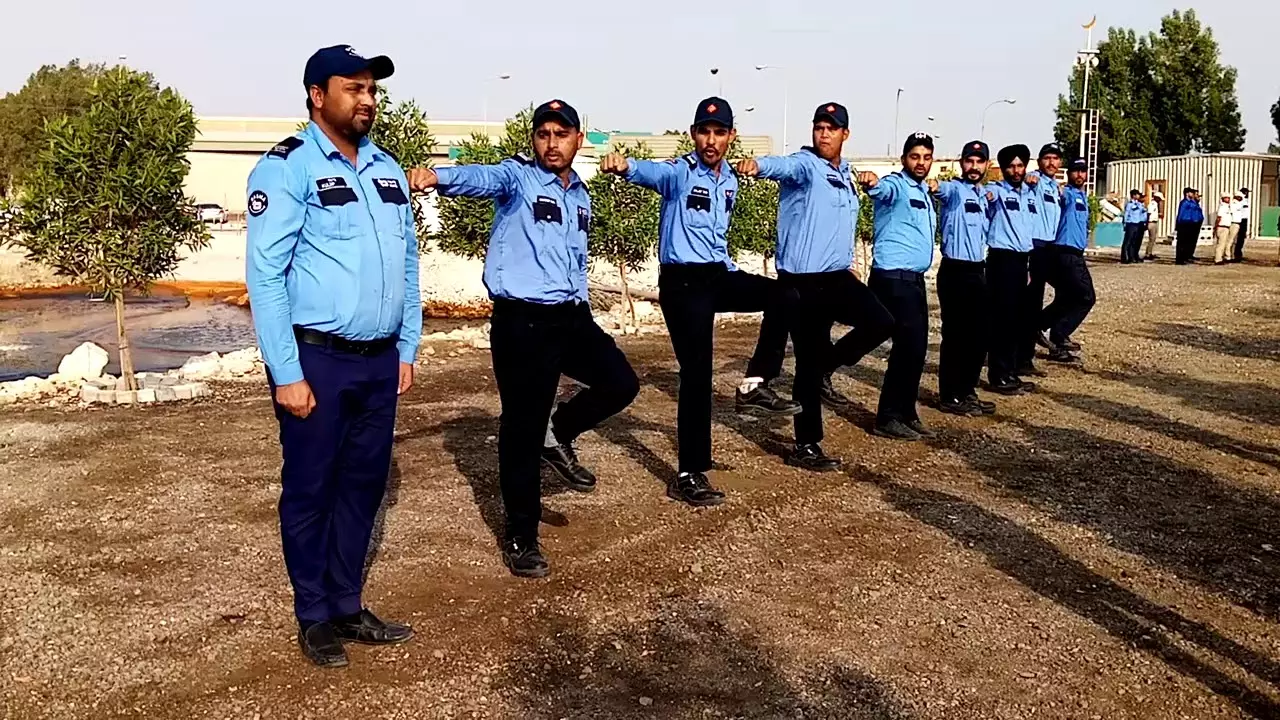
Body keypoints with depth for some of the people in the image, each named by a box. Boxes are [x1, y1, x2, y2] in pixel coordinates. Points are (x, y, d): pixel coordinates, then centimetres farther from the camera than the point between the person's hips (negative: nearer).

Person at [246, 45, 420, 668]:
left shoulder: (387, 170, 12)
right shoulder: (288, 168, -8)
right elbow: (265, 274, -13)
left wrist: (406, 349, 12)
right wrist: (287, 374, -16)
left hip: (378, 361, 6)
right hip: (317, 360, -6)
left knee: (363, 485, 14)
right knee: (310, 490, 7)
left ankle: (347, 606, 28)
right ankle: (314, 617, 22)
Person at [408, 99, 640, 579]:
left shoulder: (581, 195, 15)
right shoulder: (517, 176, -6)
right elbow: (480, 177, -29)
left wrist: (581, 310, 25)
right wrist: (438, 177, -49)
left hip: (571, 317, 6)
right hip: (522, 321, -6)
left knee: (620, 383, 0)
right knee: (523, 430, 1)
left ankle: (564, 431, 26)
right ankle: (520, 537, 14)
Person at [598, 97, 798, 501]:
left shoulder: (729, 181, 11)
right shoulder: (681, 172, -12)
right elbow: (653, 173, -36)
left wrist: (731, 272, 21)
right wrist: (624, 166, -57)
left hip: (717, 275, 7)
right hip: (683, 282, -7)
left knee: (787, 300, -4)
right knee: (697, 375, -6)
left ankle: (755, 385, 4)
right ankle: (688, 476, 3)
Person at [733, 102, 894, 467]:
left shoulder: (846, 176, 14)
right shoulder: (804, 165, -9)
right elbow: (784, 165, -33)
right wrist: (757, 164, -54)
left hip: (836, 276, 7)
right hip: (800, 280, -7)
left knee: (881, 323, -7)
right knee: (809, 359, -1)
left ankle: (825, 370, 16)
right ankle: (807, 445, 11)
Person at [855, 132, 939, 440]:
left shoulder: (924, 192, 17)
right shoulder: (896, 185, -10)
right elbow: (883, 189, -35)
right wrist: (872, 183, -57)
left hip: (914, 278, 9)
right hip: (894, 278, -9)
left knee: (916, 347, 11)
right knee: (909, 346, -10)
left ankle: (905, 414, 21)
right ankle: (888, 418, -2)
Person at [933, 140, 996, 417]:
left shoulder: (984, 195, 15)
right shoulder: (954, 189, -9)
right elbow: (941, 188, -33)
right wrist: (931, 185, -55)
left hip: (978, 271, 8)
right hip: (955, 271, -8)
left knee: (979, 335, 12)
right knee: (955, 336, -2)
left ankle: (967, 391, 24)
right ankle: (950, 397, 6)